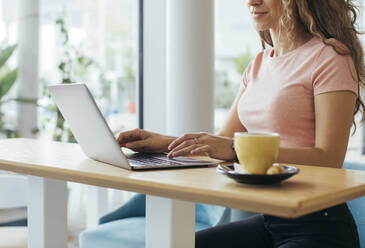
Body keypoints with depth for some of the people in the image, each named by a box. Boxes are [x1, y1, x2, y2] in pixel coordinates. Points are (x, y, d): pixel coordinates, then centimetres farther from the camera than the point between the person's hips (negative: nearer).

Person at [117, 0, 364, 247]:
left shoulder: (330, 57, -8)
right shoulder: (259, 64, 14)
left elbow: (328, 159, -17)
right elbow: (224, 139, 15)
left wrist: (237, 150, -25)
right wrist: (165, 143, -2)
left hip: (318, 226, -6)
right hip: (267, 219, 7)